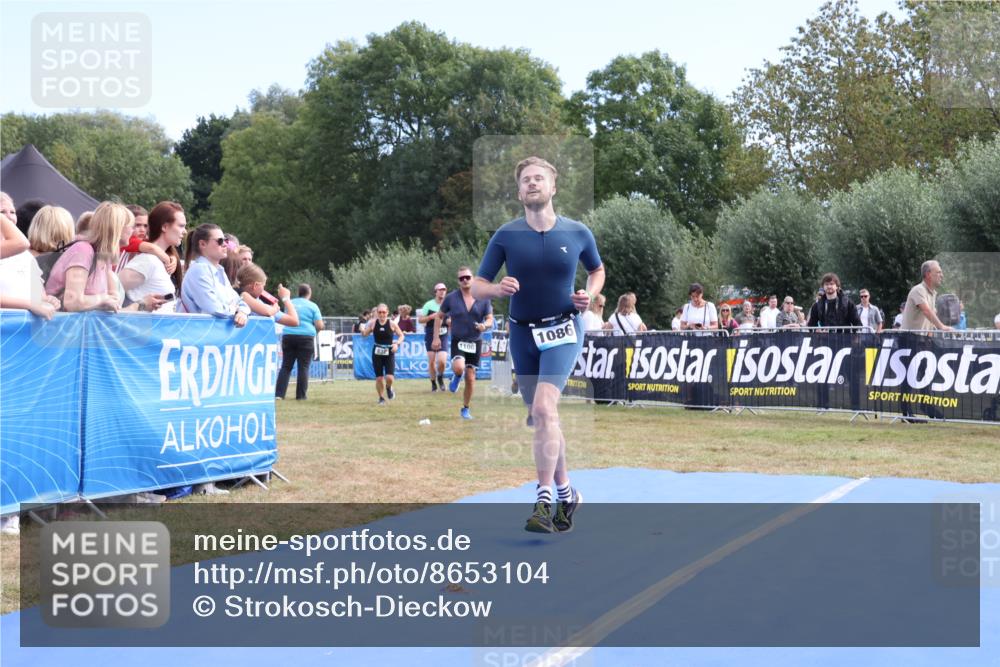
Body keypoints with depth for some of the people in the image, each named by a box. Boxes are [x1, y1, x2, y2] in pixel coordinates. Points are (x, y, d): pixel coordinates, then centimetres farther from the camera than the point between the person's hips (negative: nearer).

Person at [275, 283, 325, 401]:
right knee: (303, 367, 2)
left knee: (286, 366, 6)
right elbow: (320, 326, -5)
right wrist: (313, 326, 16)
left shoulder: (290, 303, 12)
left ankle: (279, 393, -1)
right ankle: (301, 395, 1)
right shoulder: (312, 306, -1)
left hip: (288, 336, 3)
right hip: (306, 337, -3)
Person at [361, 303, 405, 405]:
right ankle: (381, 398, 23)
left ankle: (388, 388, 22)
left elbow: (402, 336, 3)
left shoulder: (392, 324, -4)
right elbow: (364, 334, 0)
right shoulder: (373, 323, -1)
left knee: (389, 377, -14)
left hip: (389, 353, -1)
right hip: (377, 352, 1)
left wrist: (397, 343, -14)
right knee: (379, 378, 1)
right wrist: (362, 329, -22)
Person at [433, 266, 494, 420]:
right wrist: (436, 337, 0)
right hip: (458, 340, -1)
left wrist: (484, 325, -22)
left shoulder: (483, 299, -1)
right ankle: (456, 376, 9)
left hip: (475, 342, 2)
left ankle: (465, 409, 22)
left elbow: (490, 319, 1)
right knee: (459, 367, -29)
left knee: (470, 378, 4)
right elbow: (439, 317, 7)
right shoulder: (451, 298, -3)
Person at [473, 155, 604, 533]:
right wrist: (498, 289, -23)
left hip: (563, 330, -3)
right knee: (541, 418, 11)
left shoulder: (578, 233, -4)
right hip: (522, 334, 3)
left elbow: (597, 270, 15)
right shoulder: (506, 236, -4)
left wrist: (590, 294, -6)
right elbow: (477, 288, -1)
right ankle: (566, 494, 29)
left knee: (544, 408, -23)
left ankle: (543, 501, -18)